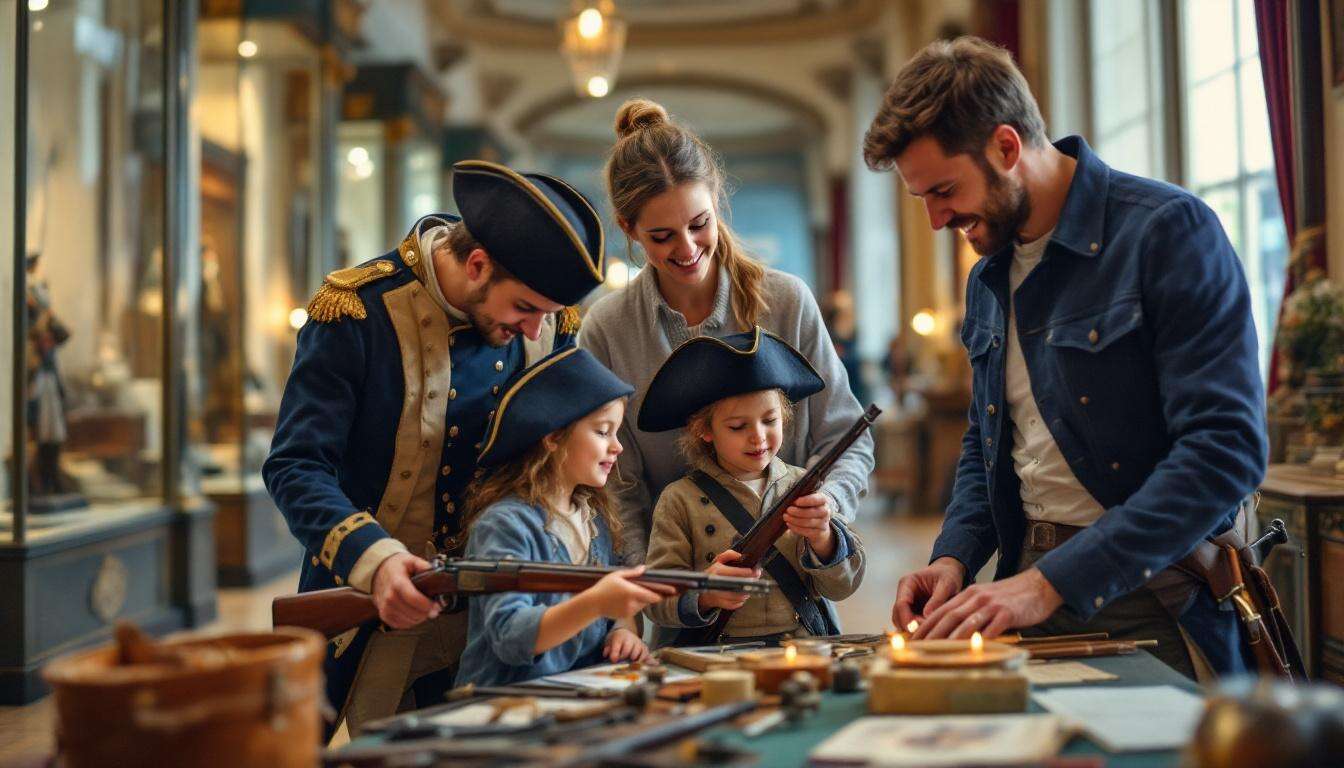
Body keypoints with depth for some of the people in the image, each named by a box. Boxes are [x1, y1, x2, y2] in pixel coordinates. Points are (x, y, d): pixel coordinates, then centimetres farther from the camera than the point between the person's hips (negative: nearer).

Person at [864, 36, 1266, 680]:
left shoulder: (1168, 230, -11)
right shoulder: (987, 277, 13)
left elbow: (1227, 449, -20)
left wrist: (1052, 583, -23)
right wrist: (954, 559, 4)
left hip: (1157, 602, -6)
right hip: (1029, 577, 6)